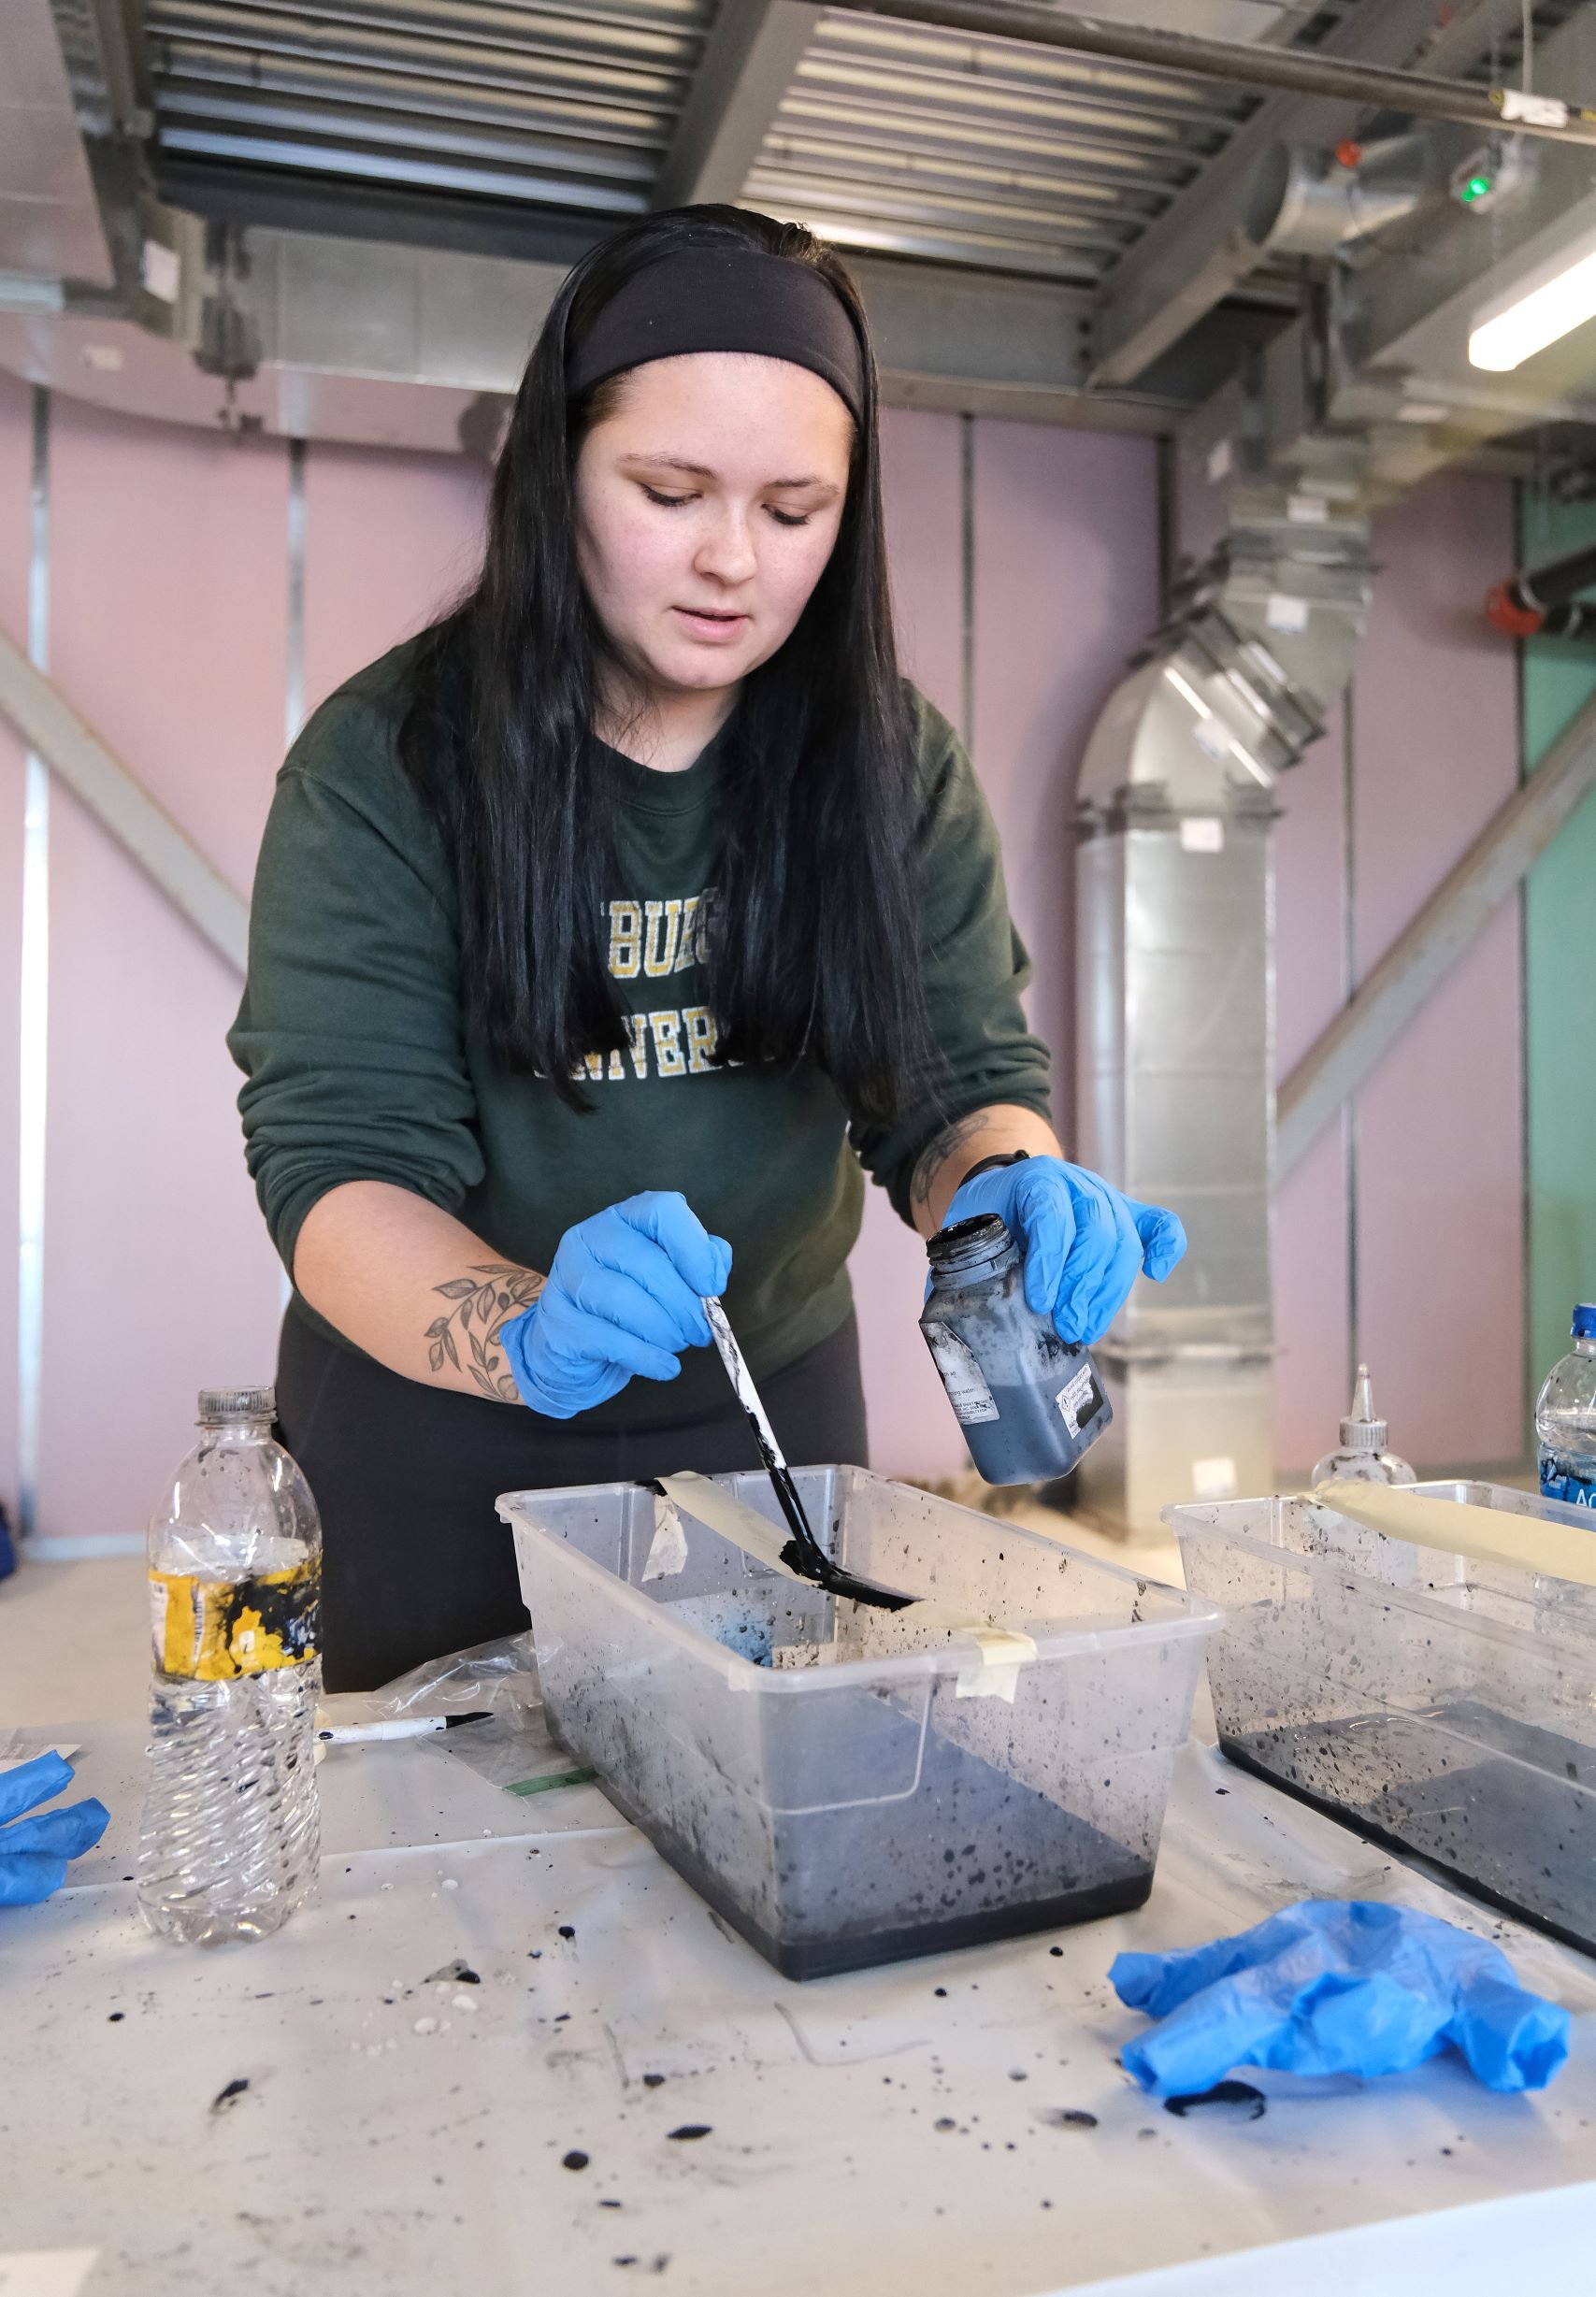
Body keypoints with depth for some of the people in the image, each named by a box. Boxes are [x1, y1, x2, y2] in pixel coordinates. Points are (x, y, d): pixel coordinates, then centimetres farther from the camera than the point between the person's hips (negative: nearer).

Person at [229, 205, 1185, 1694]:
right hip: (435, 1420, -2)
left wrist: (1017, 1192, -31)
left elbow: (962, 1078, -7)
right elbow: (335, 1159, -21)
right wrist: (528, 1329, -42)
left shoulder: (895, 767, -6)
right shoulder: (382, 763, -16)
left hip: (768, 1398, 3)